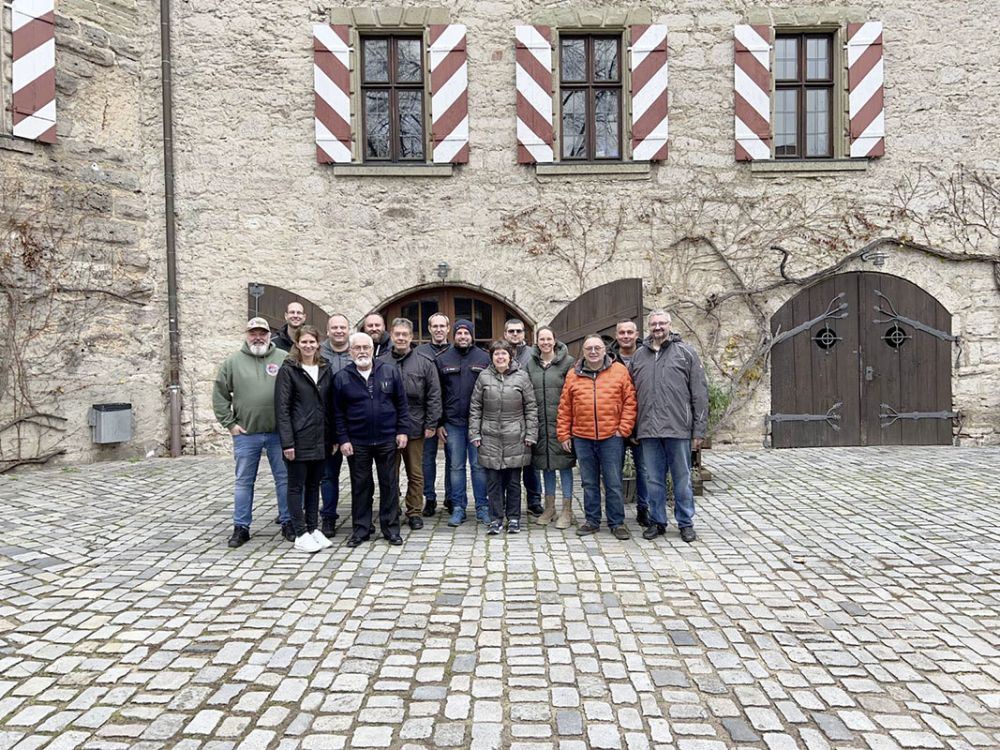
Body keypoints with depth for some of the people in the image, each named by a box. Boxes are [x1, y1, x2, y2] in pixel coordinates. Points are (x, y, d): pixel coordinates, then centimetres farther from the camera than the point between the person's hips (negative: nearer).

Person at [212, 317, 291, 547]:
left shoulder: (284, 359, 1)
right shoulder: (233, 361, 3)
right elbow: (219, 395, 6)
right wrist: (229, 423, 0)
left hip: (279, 432, 0)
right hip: (246, 434, 1)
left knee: (284, 478, 7)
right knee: (244, 481, 9)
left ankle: (287, 522, 20)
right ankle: (241, 527, 21)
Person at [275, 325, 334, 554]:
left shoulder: (325, 369, 10)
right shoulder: (288, 370, -5)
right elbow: (282, 408, -10)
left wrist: (332, 438, 8)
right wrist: (287, 442, -16)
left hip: (320, 439, 5)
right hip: (299, 439, -5)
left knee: (314, 484, 13)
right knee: (296, 486, 5)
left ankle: (313, 528, 23)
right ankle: (301, 534, 12)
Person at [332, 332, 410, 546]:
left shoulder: (390, 372, 1)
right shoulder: (342, 378, 1)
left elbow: (401, 403, 4)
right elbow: (338, 413, 2)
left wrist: (402, 430, -2)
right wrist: (343, 439, -3)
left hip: (387, 440, 0)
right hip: (357, 443, 0)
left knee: (389, 484, 8)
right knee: (360, 486, 9)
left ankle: (391, 528, 19)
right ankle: (361, 529, 21)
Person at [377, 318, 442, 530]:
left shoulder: (425, 363, 0)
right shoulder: (380, 363, 2)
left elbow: (434, 396, -1)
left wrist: (431, 424, -6)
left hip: (415, 428, 0)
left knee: (416, 474, 10)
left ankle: (415, 512, 22)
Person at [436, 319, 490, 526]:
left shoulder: (484, 358, 4)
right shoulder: (442, 360, 7)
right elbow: (436, 394, 7)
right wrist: (439, 423, 1)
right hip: (453, 423, 1)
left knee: (479, 466, 4)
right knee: (456, 467, 7)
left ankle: (482, 507, 15)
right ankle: (458, 508, 17)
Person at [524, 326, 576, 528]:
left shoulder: (567, 362, -3)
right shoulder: (530, 363, 9)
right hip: (540, 422, 4)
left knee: (564, 463, 1)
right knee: (546, 463, 12)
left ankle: (567, 510, 12)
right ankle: (549, 507, 24)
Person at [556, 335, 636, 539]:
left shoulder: (619, 371, 1)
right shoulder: (573, 375, 6)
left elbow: (630, 402, 0)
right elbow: (565, 407, 7)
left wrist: (624, 429, -5)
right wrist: (564, 434, 4)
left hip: (611, 437, -2)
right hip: (582, 438, 2)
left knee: (613, 482, 4)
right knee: (589, 483, 12)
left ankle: (617, 522, 17)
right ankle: (592, 520, 25)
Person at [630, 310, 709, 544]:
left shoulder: (685, 353, 2)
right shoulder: (639, 356, 11)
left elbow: (699, 393, 0)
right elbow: (632, 394, 13)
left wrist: (699, 429, -5)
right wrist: (631, 429, 8)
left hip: (678, 428, -3)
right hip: (648, 430, 3)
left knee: (682, 479, 7)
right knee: (654, 480, 11)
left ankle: (686, 523, 21)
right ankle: (657, 521, 24)